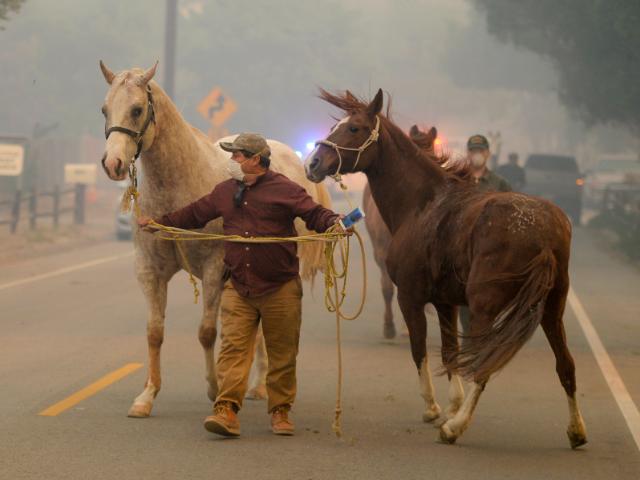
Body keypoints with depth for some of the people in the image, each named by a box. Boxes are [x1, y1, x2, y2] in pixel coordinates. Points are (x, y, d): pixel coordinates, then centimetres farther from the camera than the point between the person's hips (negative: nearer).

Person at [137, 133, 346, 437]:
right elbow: (195, 215, 22)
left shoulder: (285, 189, -5)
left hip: (280, 289, -3)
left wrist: (334, 223, -31)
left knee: (282, 354, 5)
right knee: (233, 347, -8)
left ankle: (280, 411, 17)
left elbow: (314, 214, -11)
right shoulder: (225, 192, 11)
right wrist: (158, 222, 23)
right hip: (238, 288, 4)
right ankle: (227, 410, -13)